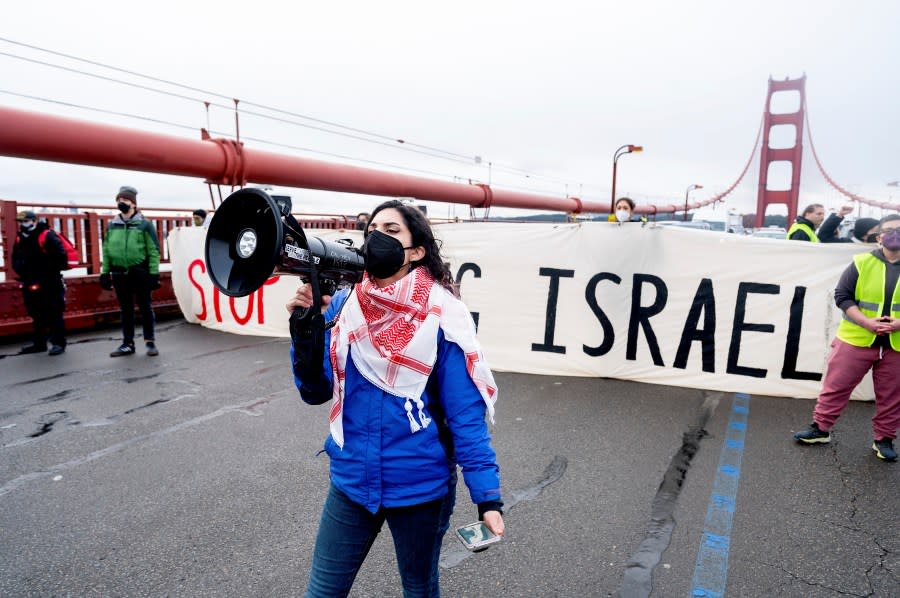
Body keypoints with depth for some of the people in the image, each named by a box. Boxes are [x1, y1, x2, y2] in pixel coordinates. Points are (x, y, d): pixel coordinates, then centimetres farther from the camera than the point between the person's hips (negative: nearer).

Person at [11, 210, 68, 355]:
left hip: (50, 285, -7)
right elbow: (16, 260, 22)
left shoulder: (47, 236, -11)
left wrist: (50, 273, -13)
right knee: (36, 315, 14)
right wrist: (22, 274, 8)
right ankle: (39, 343, 22)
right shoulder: (19, 239, 11)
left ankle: (58, 343, 1)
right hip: (31, 285, 7)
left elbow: (61, 256, -15)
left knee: (54, 314, -4)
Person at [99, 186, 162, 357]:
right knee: (126, 309, 11)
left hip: (140, 273, -4)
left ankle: (150, 342, 12)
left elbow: (153, 250, -6)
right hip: (119, 274, 4)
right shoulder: (112, 225, 9)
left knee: (145, 308, 4)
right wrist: (105, 272, 6)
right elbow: (106, 250, 12)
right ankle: (127, 343, 19)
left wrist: (154, 273, -11)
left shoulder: (144, 224, -2)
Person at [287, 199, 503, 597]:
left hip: (420, 486, -3)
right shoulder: (343, 308, -4)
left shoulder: (441, 317, -15)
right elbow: (315, 392, -2)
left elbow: (466, 414, -13)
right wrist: (305, 328, -17)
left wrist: (487, 497, -17)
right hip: (351, 481, 3)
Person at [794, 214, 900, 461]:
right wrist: (867, 322, -15)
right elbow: (842, 296, -4)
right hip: (856, 340, -1)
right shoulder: (862, 263, -3)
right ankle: (820, 428, 18)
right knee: (836, 385, 6)